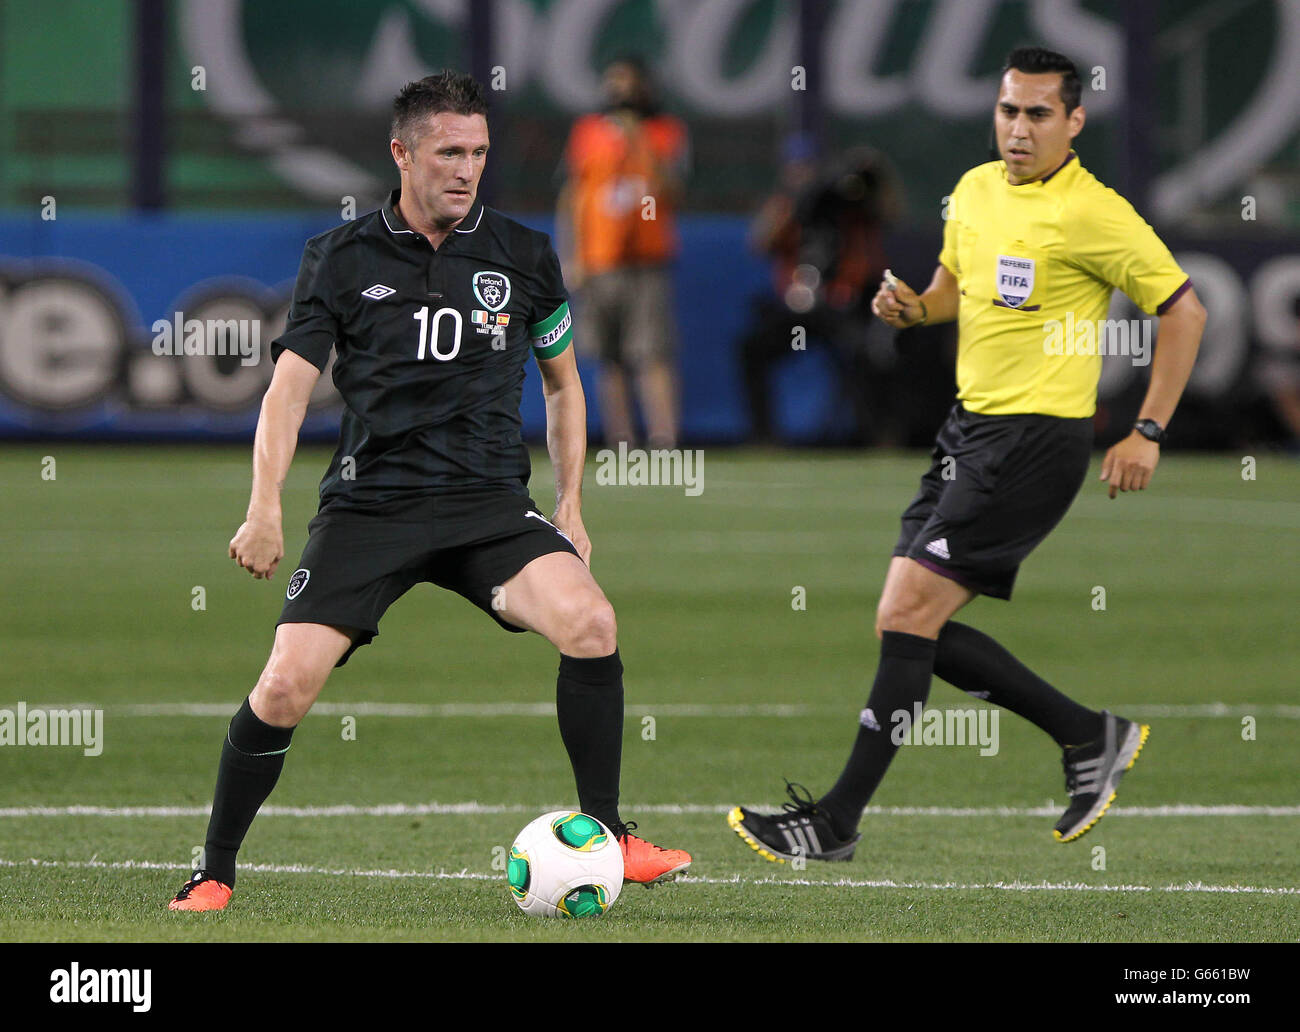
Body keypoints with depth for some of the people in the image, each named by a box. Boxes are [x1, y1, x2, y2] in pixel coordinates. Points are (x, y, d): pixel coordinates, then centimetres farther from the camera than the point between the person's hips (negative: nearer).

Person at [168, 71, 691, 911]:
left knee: (590, 623, -25)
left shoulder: (524, 257, 7)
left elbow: (563, 381, 20)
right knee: (287, 685, -15)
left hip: (489, 503, 1)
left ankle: (605, 838, -9)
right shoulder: (342, 258, 3)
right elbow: (291, 385, 0)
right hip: (369, 503, -1)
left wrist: (570, 510, 13)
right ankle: (214, 874, 5)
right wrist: (266, 508, -13)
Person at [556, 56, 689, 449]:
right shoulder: (587, 132, 12)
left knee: (654, 356, -12)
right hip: (598, 264, 2)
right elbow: (569, 198, 12)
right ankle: (621, 445, 7)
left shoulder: (668, 132, 7)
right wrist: (570, 257, 4)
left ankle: (664, 442, -19)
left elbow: (669, 190, -6)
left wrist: (640, 144, -13)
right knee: (610, 361, 4)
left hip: (649, 261, -2)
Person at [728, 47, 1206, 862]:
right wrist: (911, 306, 3)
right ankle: (1091, 738, 19)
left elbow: (1184, 311, -6)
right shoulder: (976, 190, 10)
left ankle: (838, 821, -10)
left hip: (1036, 439, -9)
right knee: (920, 625, 5)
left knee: (908, 614, -14)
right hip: (970, 427, 9)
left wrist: (1149, 434, -9)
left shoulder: (1095, 214, -12)